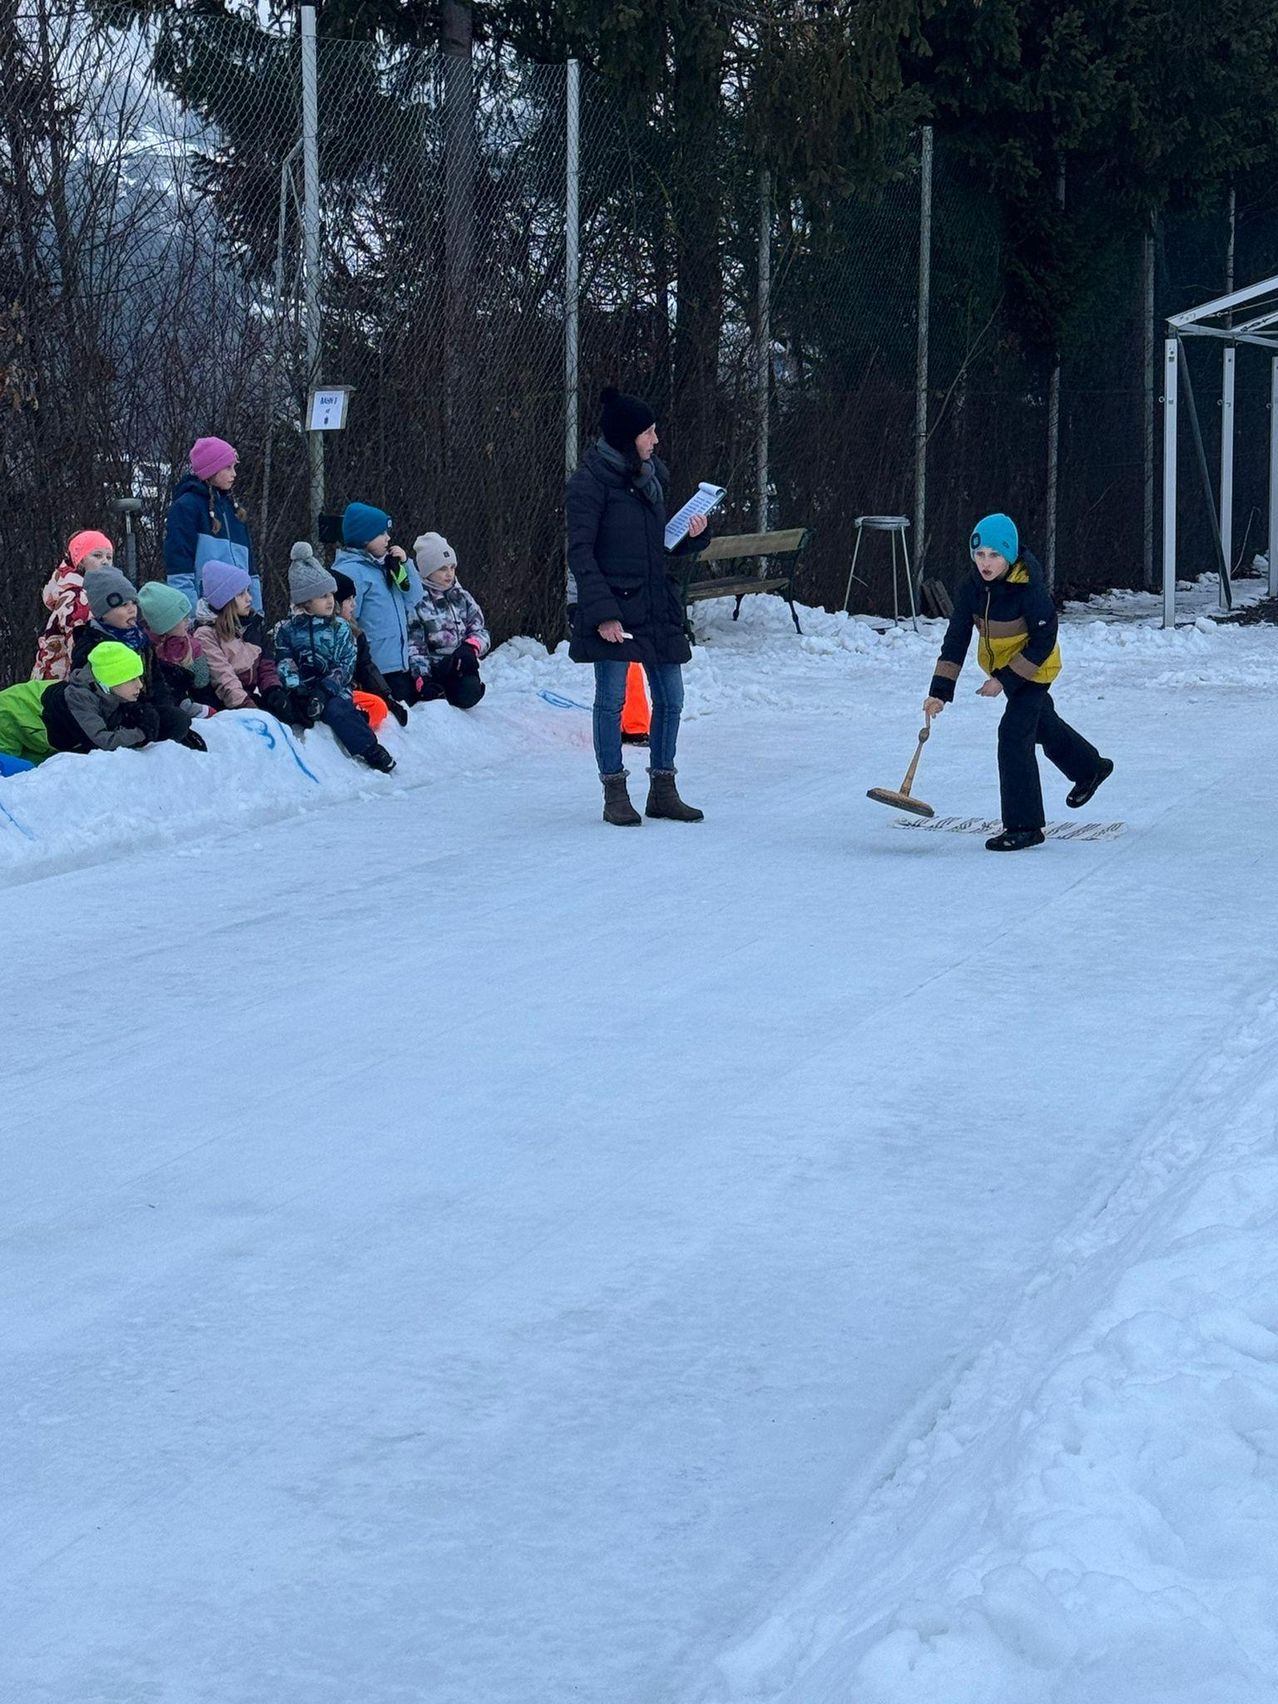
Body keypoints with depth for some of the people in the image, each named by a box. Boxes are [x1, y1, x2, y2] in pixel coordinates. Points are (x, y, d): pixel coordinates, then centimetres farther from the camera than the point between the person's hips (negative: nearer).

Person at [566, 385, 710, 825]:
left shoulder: (651, 475, 13)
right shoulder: (591, 481, -9)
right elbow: (580, 553, -13)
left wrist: (691, 534, 2)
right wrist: (602, 613, -19)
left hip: (656, 604, 7)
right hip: (612, 606, -7)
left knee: (670, 698, 6)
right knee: (612, 698, -2)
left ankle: (663, 791, 16)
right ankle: (615, 795, 6)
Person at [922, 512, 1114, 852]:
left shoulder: (1030, 587, -31)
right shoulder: (972, 587, -15)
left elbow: (1043, 642, -25)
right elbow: (956, 639, -13)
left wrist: (1005, 680, -28)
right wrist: (940, 690, -21)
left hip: (1033, 668, -7)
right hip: (1000, 666, 7)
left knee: (1014, 733, -17)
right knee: (1041, 723, 26)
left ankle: (1024, 826, -9)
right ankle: (1090, 768, 55)